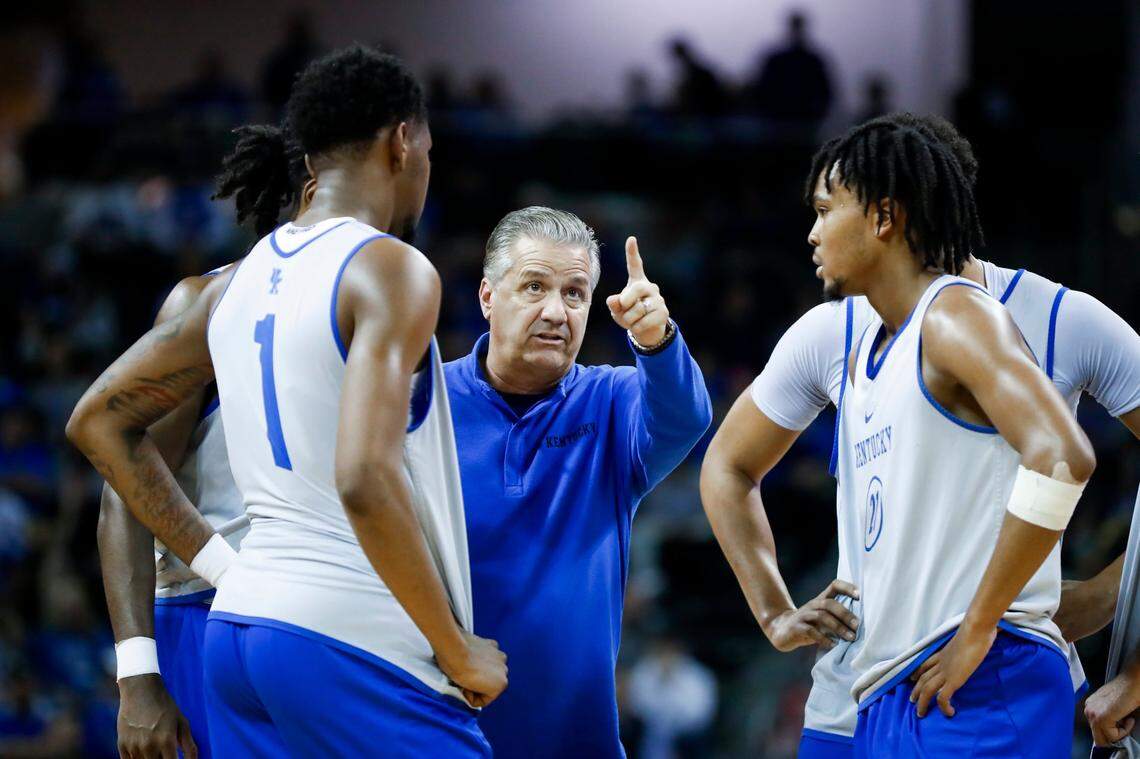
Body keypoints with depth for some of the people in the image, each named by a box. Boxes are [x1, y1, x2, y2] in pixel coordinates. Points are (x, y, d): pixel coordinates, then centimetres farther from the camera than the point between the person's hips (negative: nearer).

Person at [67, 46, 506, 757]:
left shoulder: (240, 282, 14)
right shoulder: (391, 270, -10)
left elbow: (98, 422, 22)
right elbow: (365, 479, -22)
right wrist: (458, 652, -13)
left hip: (239, 622, 8)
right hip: (355, 644, -8)